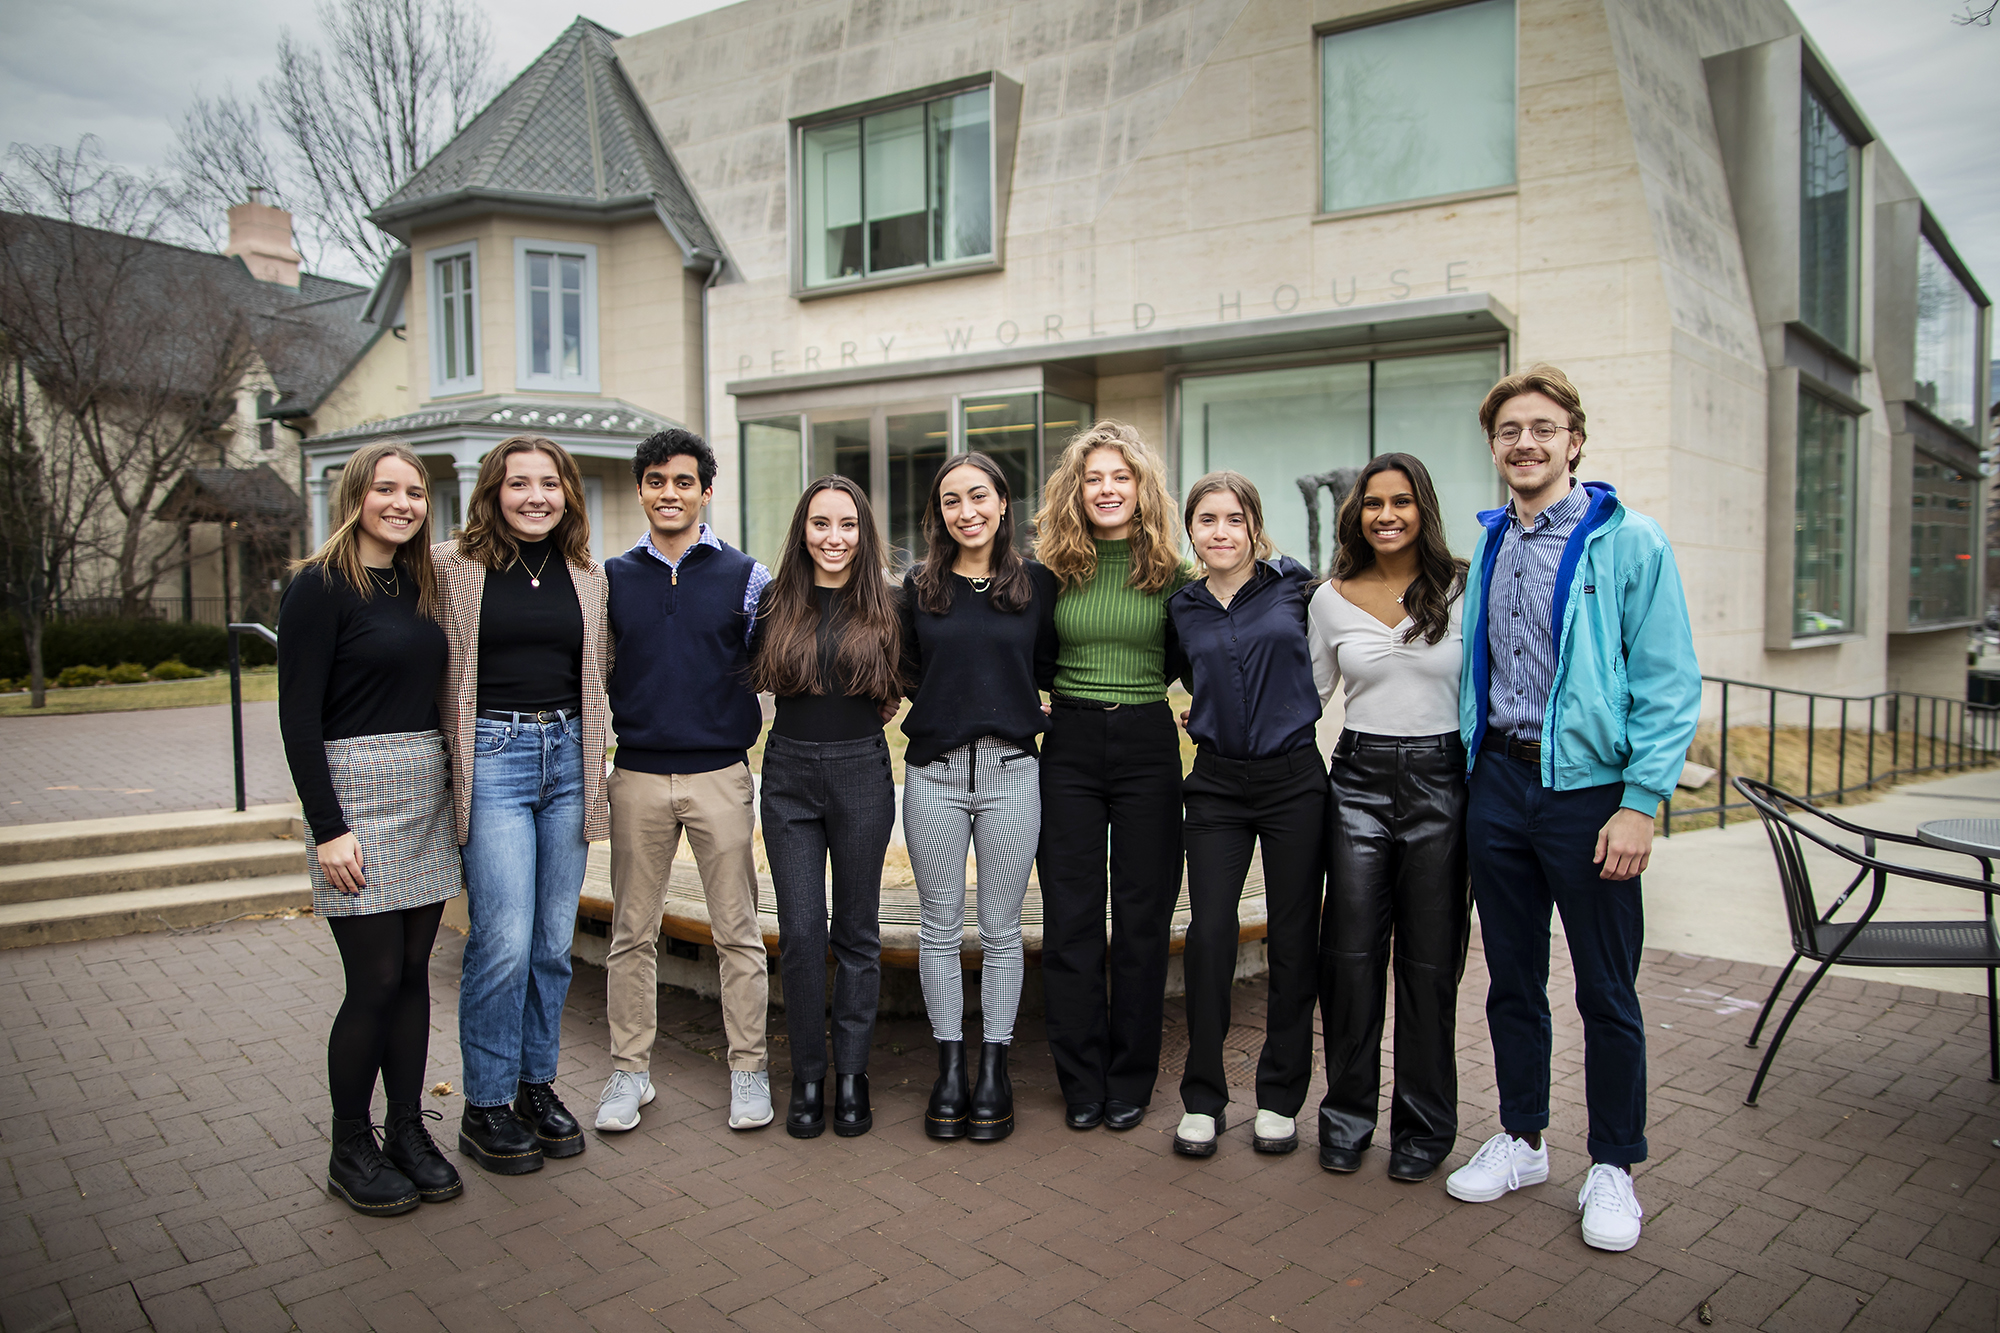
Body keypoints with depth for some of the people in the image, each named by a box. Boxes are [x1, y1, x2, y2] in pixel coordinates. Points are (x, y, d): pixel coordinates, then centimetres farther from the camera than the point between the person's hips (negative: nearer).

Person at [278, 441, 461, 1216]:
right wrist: (327, 828, -15)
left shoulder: (418, 584, 13)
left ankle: (408, 1131, 22)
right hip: (359, 795, -6)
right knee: (376, 981, -3)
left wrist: (450, 790, 11)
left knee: (414, 971, 10)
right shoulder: (321, 587, -8)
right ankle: (350, 1152, 14)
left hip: (427, 797, 6)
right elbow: (298, 716, -11)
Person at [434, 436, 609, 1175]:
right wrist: (447, 756, -5)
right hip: (492, 758, -4)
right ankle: (484, 1106, 12)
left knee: (554, 941, 10)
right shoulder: (451, 567, -1)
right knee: (504, 941, -6)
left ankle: (538, 1084, 26)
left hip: (567, 757, 4)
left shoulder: (588, 578, 10)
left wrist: (588, 744, 10)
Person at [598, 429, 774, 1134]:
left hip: (720, 774, -1)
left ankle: (748, 1066, 17)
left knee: (737, 930, 4)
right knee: (632, 931, 9)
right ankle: (629, 1069, 23)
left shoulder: (745, 576, 3)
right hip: (636, 776, 2)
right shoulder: (612, 578, 8)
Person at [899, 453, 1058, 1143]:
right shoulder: (920, 588, 5)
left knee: (1001, 930, 7)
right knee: (940, 928, 8)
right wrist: (947, 705, 3)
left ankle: (995, 1067, 20)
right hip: (934, 774, 1)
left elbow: (1048, 669, 11)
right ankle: (950, 1066, 21)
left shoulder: (1037, 583, 3)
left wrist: (1015, 705, -1)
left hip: (1011, 772, -1)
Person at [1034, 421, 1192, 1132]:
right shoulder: (1052, 569, 3)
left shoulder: (1171, 572, 0)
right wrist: (1038, 695, 1)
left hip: (1146, 746, -1)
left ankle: (1131, 1080, 19)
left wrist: (1140, 691, -2)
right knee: (1070, 917, 4)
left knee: (1143, 914, 5)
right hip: (1069, 746, 1)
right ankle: (1082, 1081, 17)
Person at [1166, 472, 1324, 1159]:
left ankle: (1280, 1096, 21)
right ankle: (1203, 1098, 11)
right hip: (1217, 783, 1)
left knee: (1293, 940, 5)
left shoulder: (1295, 587, -1)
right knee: (1209, 936, -4)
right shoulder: (1182, 608, 6)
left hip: (1294, 780, -1)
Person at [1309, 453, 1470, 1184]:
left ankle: (1424, 1125, 21)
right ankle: (1347, 1115, 20)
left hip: (1441, 778, -1)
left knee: (1430, 958, 6)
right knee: (1350, 953, 3)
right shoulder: (1331, 599, 6)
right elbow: (1308, 692, 15)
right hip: (1359, 778, 2)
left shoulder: (1462, 589, 0)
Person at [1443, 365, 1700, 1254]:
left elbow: (1670, 685, -10)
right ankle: (1520, 1141, 30)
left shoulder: (1629, 543, -7)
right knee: (1512, 979, 14)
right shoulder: (1489, 546, 10)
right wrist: (1473, 771, 10)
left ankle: (1612, 1169, 23)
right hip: (1499, 782, 5)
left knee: (1606, 992, 6)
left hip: (1588, 789, -5)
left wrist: (1641, 803, -15)